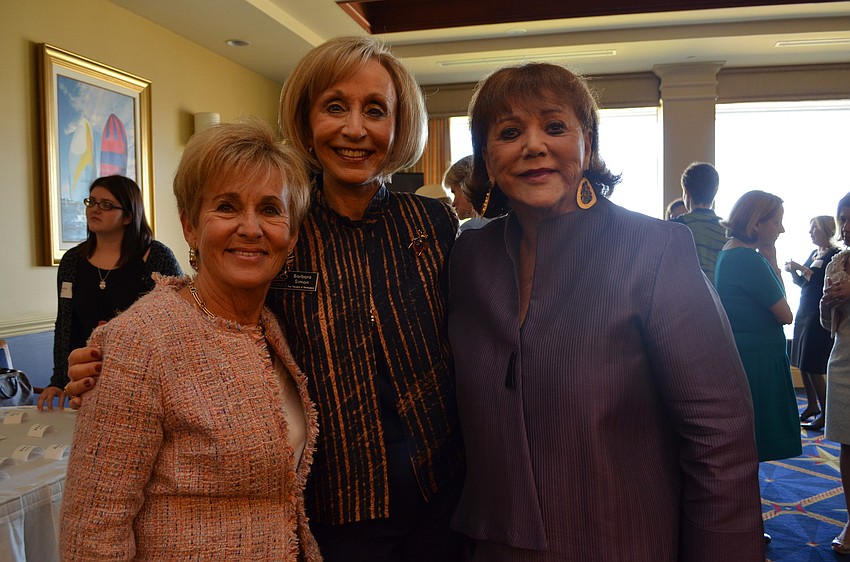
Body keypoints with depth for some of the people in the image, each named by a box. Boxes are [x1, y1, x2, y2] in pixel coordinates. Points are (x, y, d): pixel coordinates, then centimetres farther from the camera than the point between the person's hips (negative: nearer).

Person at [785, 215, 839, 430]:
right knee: (801, 363, 11)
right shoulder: (813, 254, 14)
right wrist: (794, 272, 1)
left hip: (820, 315, -8)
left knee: (812, 367, -7)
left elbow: (825, 283, -21)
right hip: (804, 312, 8)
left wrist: (802, 269, -19)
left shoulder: (835, 256, -9)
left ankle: (825, 414, 4)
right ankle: (812, 406, 24)